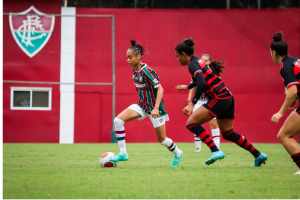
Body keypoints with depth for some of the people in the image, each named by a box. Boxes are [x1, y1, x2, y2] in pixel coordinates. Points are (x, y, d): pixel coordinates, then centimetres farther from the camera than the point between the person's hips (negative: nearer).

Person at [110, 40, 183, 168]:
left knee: (161, 139, 7)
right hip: (142, 105, 7)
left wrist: (156, 108, -30)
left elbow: (160, 89, -24)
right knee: (118, 120, -12)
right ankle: (122, 153, -9)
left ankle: (177, 153, 38)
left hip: (154, 107, -7)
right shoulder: (135, 71, 1)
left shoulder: (146, 71, -23)